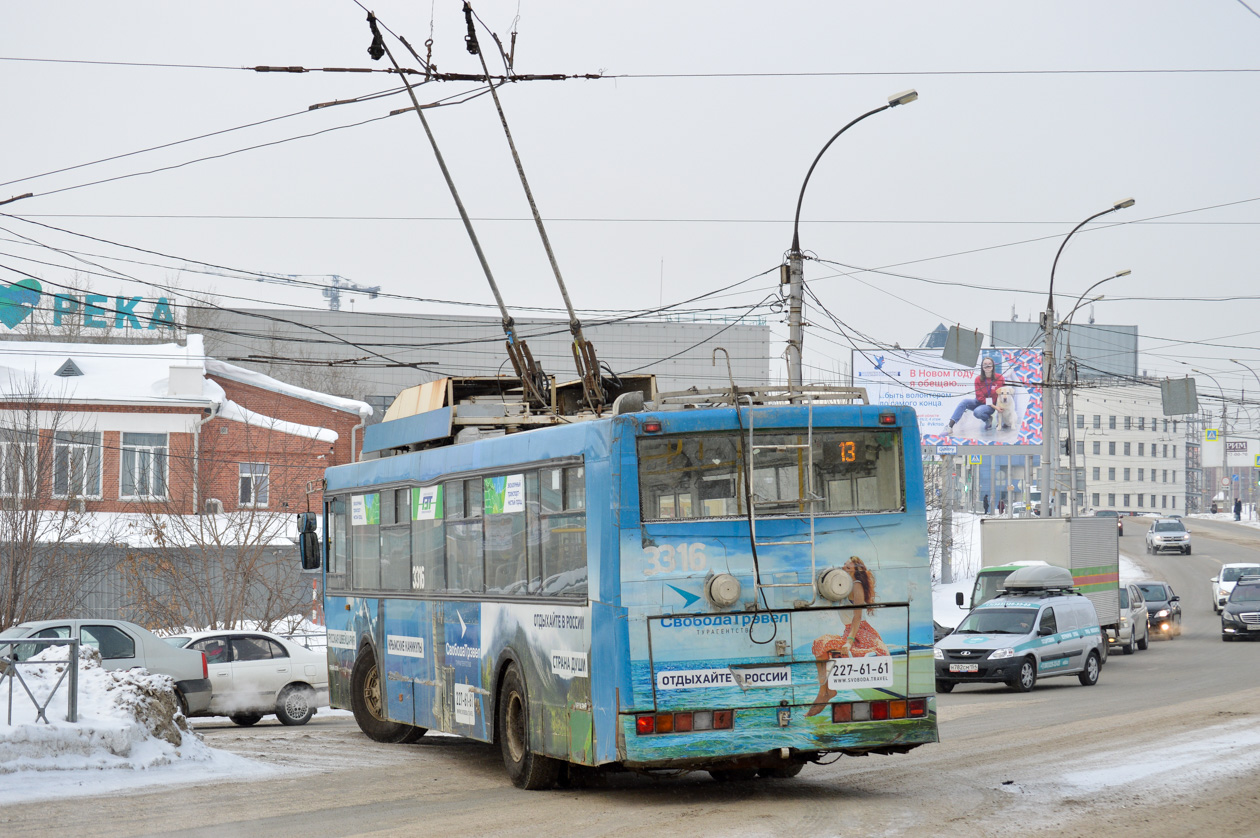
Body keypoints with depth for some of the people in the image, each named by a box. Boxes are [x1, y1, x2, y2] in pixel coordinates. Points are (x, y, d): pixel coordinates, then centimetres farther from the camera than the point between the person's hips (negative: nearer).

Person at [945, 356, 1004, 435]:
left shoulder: (999, 378, -10)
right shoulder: (978, 379, -4)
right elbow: (980, 397, -7)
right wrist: (992, 405, -18)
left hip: (991, 406, -4)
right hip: (980, 402, 4)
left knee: (977, 412, -36)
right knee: (964, 402, -25)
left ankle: (988, 420, 0)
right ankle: (950, 426, -30)